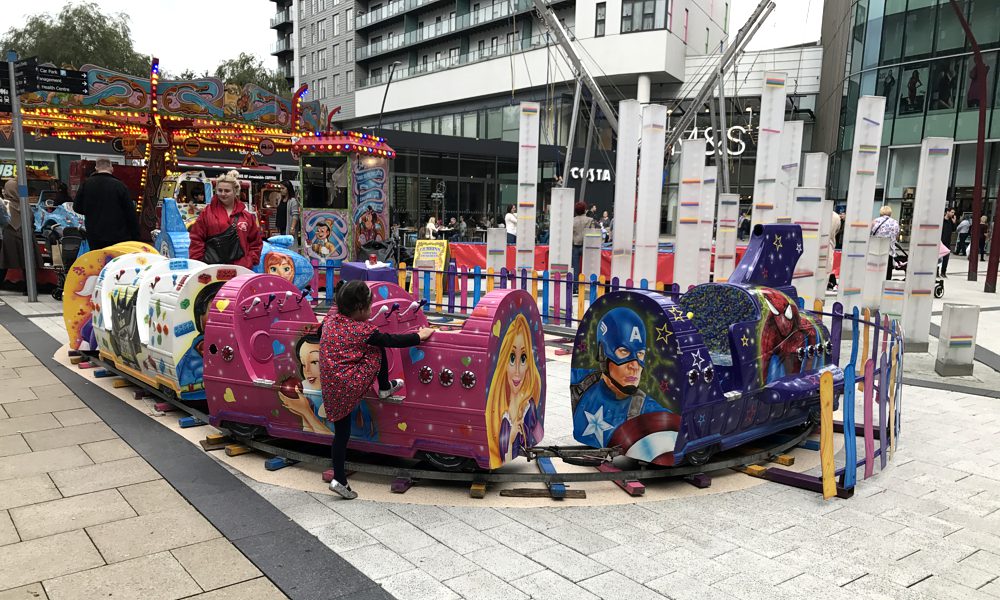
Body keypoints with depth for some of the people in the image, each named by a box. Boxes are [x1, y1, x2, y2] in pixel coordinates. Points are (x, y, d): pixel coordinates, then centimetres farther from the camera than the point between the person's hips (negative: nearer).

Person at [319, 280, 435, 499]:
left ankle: (340, 479, 15)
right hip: (350, 385, -7)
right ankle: (385, 388, 25)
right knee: (378, 350, 8)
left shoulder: (330, 319, 5)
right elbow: (392, 341, -5)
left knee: (341, 433, 14)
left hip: (330, 387, 7)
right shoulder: (362, 330, -12)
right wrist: (419, 336, 8)